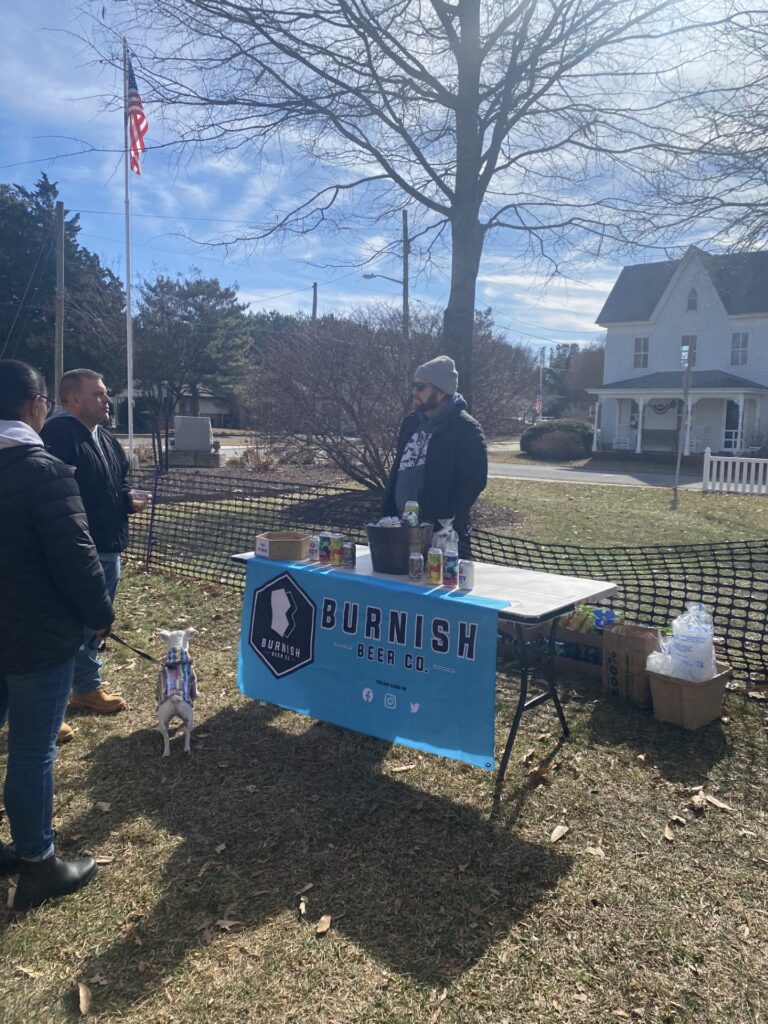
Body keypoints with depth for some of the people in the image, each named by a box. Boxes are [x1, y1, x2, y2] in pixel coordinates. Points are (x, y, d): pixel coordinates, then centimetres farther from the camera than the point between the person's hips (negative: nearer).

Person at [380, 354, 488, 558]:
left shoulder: (465, 429, -8)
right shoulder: (411, 423, 14)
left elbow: (474, 480, -14)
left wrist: (447, 521, -19)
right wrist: (387, 515, 12)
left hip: (444, 534, -7)